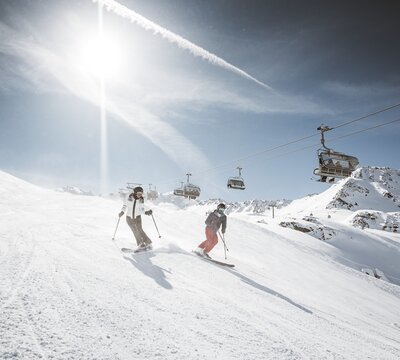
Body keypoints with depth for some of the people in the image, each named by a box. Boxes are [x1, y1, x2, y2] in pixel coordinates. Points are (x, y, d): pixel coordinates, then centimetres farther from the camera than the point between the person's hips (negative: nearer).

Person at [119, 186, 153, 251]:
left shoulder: (141, 200, -6)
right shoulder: (129, 197, -9)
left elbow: (142, 209, 0)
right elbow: (125, 205, 1)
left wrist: (146, 212, -18)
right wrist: (122, 212, -14)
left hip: (137, 217, 0)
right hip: (129, 217, 0)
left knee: (139, 230, -15)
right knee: (135, 231, -10)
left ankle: (148, 244, -8)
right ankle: (141, 245, -3)